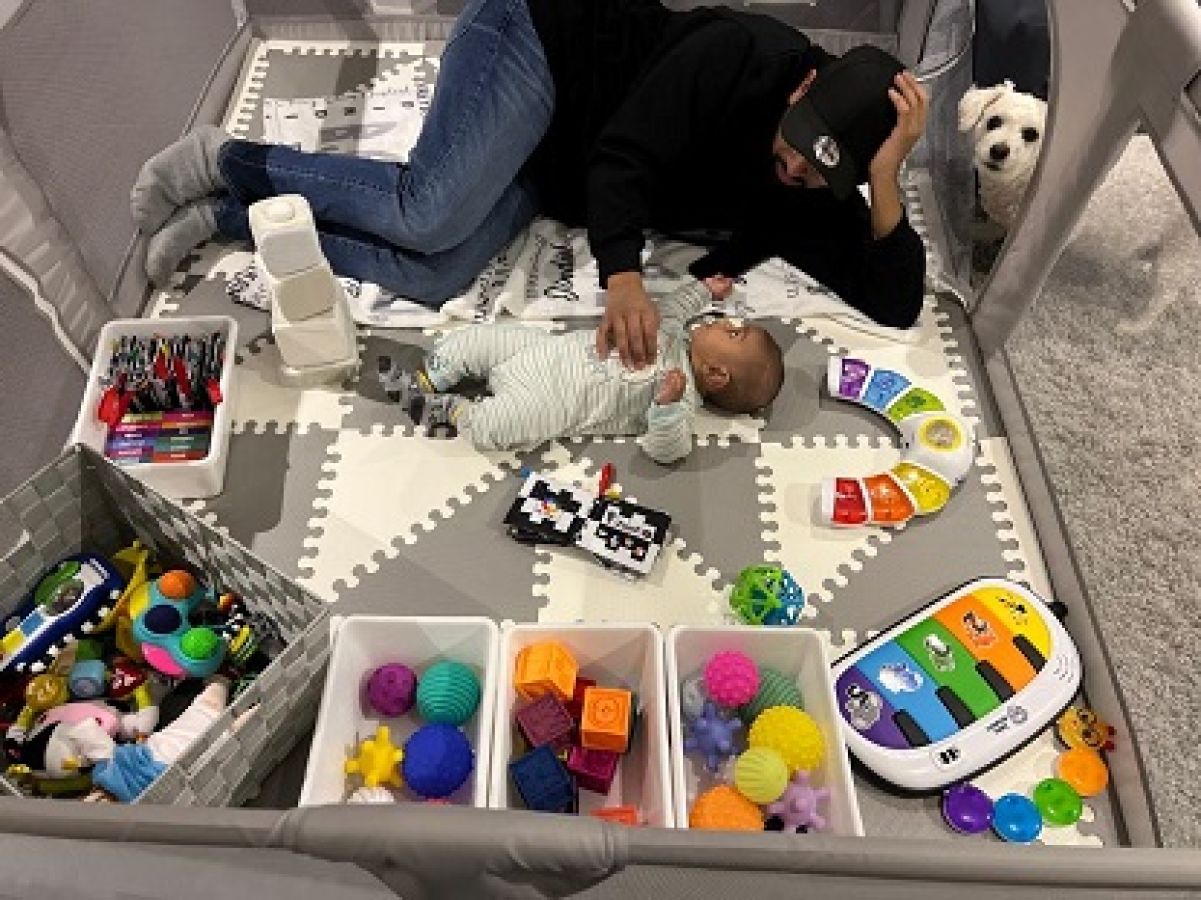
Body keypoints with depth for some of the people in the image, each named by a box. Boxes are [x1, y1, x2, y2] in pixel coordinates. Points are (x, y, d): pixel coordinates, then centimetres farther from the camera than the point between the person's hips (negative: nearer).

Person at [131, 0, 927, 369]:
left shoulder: (811, 200, -4)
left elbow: (897, 303, -9)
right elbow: (623, 153, -26)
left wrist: (887, 178, -23)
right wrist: (624, 278, -41)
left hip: (550, 172, 5)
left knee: (431, 276, -19)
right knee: (429, 214, -31)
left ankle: (232, 212, -2)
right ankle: (230, 160, -5)